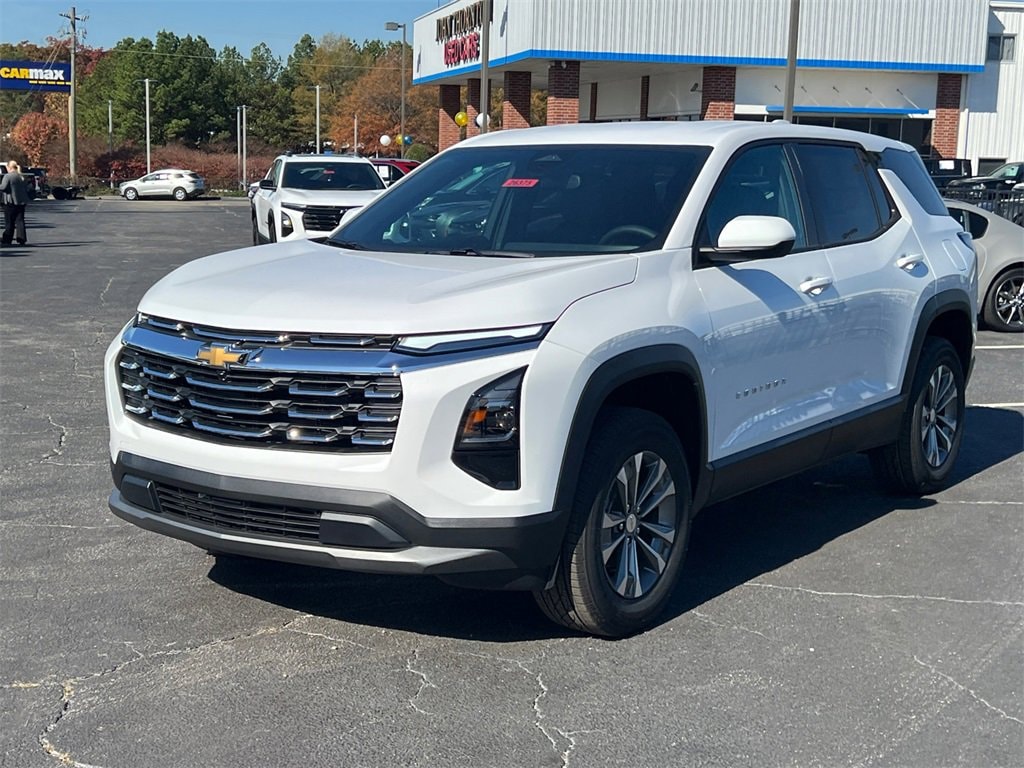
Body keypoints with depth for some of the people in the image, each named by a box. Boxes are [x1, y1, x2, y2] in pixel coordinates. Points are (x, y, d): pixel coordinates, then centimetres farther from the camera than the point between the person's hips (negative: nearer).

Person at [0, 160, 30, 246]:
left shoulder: (7, 176, -11)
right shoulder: (22, 177, 10)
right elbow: (26, 189, 13)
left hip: (10, 202, -6)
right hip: (21, 201, 6)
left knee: (9, 221, 1)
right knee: (20, 220, 7)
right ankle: (21, 238, 3)